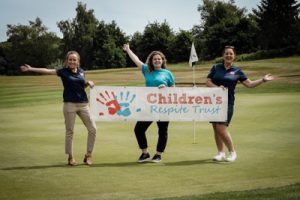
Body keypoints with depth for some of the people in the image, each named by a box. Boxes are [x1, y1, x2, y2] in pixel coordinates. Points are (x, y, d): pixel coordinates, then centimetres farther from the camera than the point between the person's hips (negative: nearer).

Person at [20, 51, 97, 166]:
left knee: (92, 129, 0)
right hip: (69, 104, -4)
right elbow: (47, 71, -13)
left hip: (83, 104, 4)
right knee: (70, 131, 2)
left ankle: (88, 155, 12)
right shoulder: (63, 72, -3)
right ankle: (70, 157, 13)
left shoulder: (81, 72, 8)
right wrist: (31, 69, -22)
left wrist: (88, 83, 1)